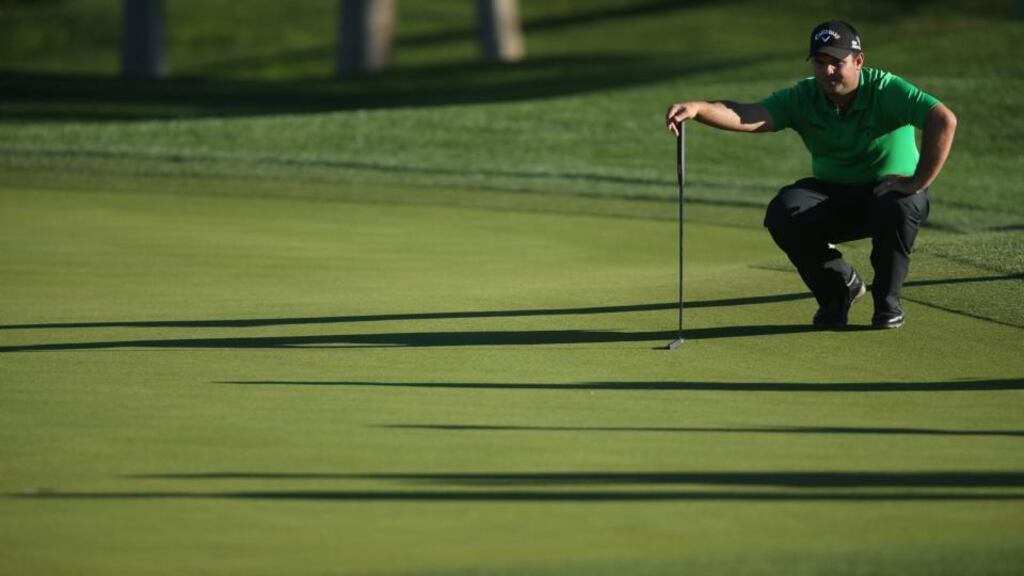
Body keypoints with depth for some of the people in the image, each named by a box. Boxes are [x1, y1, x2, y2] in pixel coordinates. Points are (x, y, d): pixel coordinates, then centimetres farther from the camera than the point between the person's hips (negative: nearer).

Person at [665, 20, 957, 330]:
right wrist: (698, 108, -45)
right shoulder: (803, 98, -10)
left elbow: (944, 120, -34)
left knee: (897, 207, -39)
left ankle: (887, 300, -11)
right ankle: (838, 289, 2)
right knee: (783, 214, -25)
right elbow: (749, 117, -26)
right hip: (833, 195, 4)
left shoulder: (886, 90, -21)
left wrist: (917, 184, -35)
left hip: (889, 189, -3)